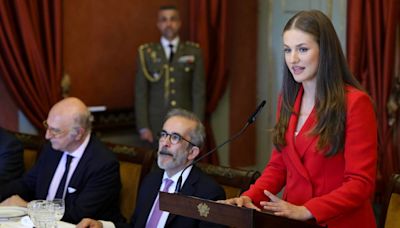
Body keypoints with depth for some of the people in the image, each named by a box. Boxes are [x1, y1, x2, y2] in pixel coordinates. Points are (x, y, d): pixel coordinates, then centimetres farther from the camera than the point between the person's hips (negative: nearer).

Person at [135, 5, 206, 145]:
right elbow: (140, 93, 3)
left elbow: (199, 91, 3)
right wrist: (143, 127, -4)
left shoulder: (193, 52, 5)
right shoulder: (146, 53, 5)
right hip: (156, 127, 0)